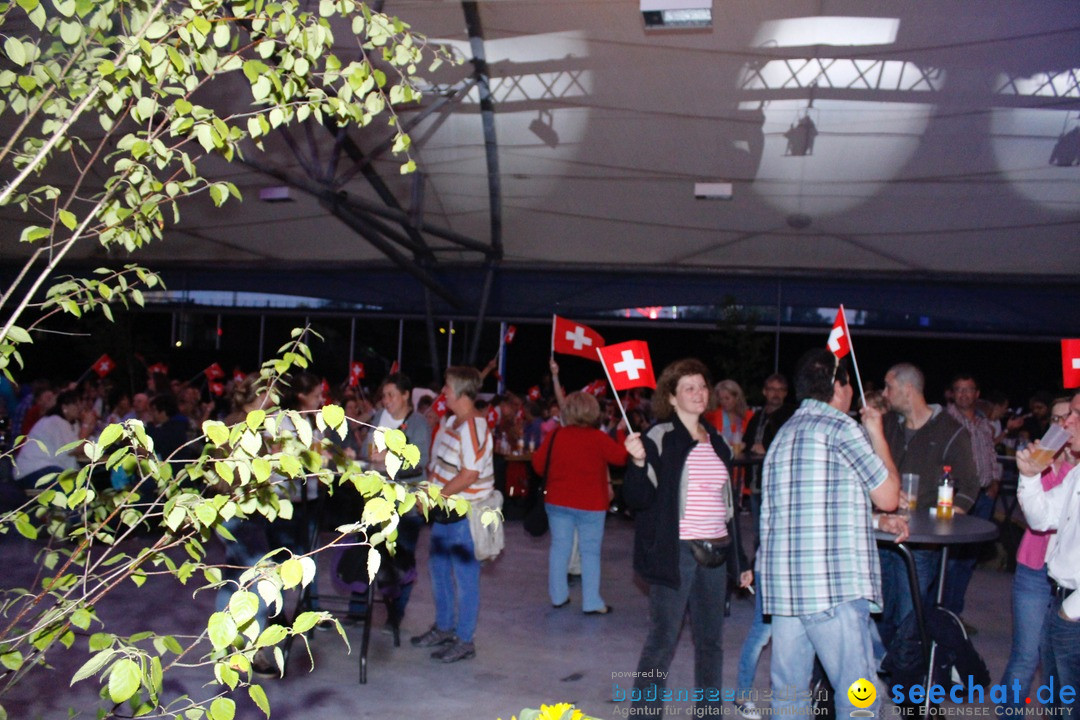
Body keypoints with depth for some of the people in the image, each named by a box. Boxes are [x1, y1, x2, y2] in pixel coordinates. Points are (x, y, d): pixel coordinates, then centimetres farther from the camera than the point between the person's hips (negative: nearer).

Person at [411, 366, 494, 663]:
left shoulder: (474, 427, -21)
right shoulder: (450, 421, 10)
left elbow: (469, 475, -26)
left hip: (465, 514, -10)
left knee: (465, 576, 1)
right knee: (438, 567, 19)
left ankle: (464, 641, 13)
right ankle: (444, 628, 35)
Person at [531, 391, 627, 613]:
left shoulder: (555, 436, -5)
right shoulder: (598, 438, -14)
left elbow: (538, 464, 2)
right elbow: (622, 457, -5)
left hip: (557, 501, 3)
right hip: (590, 504, -3)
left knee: (559, 547, 14)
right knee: (590, 552, 5)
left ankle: (558, 596, 22)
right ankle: (592, 602, 6)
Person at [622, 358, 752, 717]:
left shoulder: (716, 441, 13)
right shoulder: (660, 438, -7)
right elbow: (638, 499, -11)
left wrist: (741, 560, 19)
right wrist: (639, 461, -29)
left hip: (716, 553, 6)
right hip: (676, 552, -6)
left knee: (711, 641, 13)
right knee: (662, 641, -2)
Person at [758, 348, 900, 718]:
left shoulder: (783, 433, 18)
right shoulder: (840, 427, -5)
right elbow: (888, 496, 1)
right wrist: (877, 435, 12)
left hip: (782, 582, 8)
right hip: (834, 584, -8)